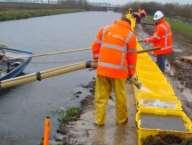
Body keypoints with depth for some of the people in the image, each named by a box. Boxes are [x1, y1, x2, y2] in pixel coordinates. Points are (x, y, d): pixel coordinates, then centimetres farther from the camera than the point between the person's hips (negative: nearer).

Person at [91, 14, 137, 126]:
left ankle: (99, 120, 17)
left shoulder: (104, 29, 7)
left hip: (102, 69, 2)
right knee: (120, 96, 13)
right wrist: (132, 73, 13)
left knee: (101, 95, 11)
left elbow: (96, 46, 9)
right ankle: (121, 119, 26)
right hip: (119, 71, -2)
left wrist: (97, 60, 24)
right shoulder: (130, 35, 1)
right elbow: (132, 56, 4)